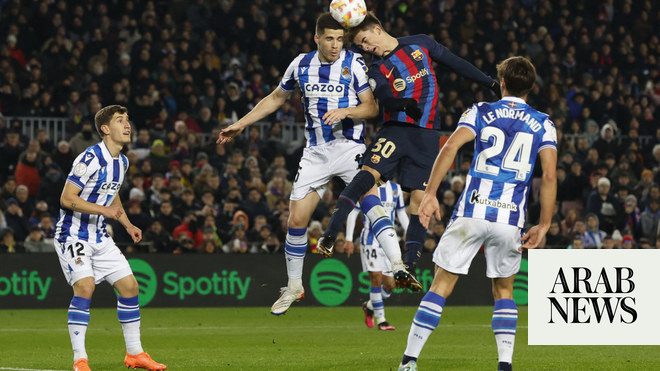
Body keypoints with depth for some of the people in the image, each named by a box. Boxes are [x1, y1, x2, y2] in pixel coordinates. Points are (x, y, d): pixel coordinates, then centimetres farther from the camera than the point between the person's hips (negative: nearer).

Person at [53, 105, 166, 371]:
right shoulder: (90, 159, -20)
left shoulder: (122, 162, 8)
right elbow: (66, 199, -21)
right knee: (85, 287, -23)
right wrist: (103, 210, -27)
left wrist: (128, 225, 15)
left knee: (129, 286, 4)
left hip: (99, 237, 8)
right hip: (73, 236, -8)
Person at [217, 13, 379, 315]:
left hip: (350, 148, -3)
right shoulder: (302, 64, 6)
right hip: (315, 152, 3)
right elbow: (276, 98, 21)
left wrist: (345, 111, -25)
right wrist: (240, 125, 20)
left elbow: (372, 107, -6)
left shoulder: (353, 64, -5)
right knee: (296, 219, 0)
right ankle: (294, 286, 15)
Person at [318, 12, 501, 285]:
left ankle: (408, 268, -3)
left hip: (427, 135, 1)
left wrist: (491, 83, 16)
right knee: (368, 173, -24)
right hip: (397, 128, -1)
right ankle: (330, 236, -27)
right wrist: (406, 104, -35)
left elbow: (455, 63, 17)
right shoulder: (377, 70, 6)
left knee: (419, 197, -5)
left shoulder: (420, 44, 12)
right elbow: (386, 99, -13)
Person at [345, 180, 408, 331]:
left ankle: (369, 306, 28)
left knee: (390, 284, 1)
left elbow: (402, 214, 19)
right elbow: (352, 213, -1)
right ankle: (381, 320, -2)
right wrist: (349, 239, -5)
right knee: (377, 278, -11)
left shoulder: (395, 189, 10)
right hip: (371, 240, -5)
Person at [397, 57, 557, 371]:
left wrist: (430, 193, -9)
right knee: (503, 290, 18)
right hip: (511, 218, 1)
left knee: (441, 285, 4)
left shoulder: (481, 112, 7)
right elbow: (549, 175, -3)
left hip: (471, 212, -1)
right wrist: (543, 226, 1)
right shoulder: (542, 124, 8)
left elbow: (449, 148, -9)